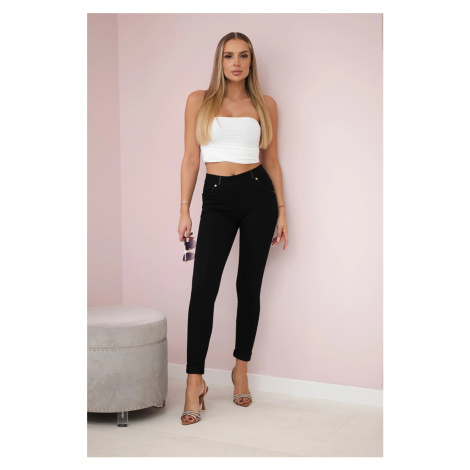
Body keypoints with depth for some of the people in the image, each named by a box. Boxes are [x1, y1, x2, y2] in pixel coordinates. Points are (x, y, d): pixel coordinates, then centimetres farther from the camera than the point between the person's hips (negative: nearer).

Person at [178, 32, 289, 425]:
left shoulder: (265, 105, 9)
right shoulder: (199, 101, 8)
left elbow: (272, 160, 11)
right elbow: (191, 159, 6)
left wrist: (282, 211, 6)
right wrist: (185, 209, 0)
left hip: (257, 193, 1)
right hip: (217, 197, -1)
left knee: (250, 286, 5)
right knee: (203, 286, -12)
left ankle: (241, 370, 20)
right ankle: (195, 381, -7)